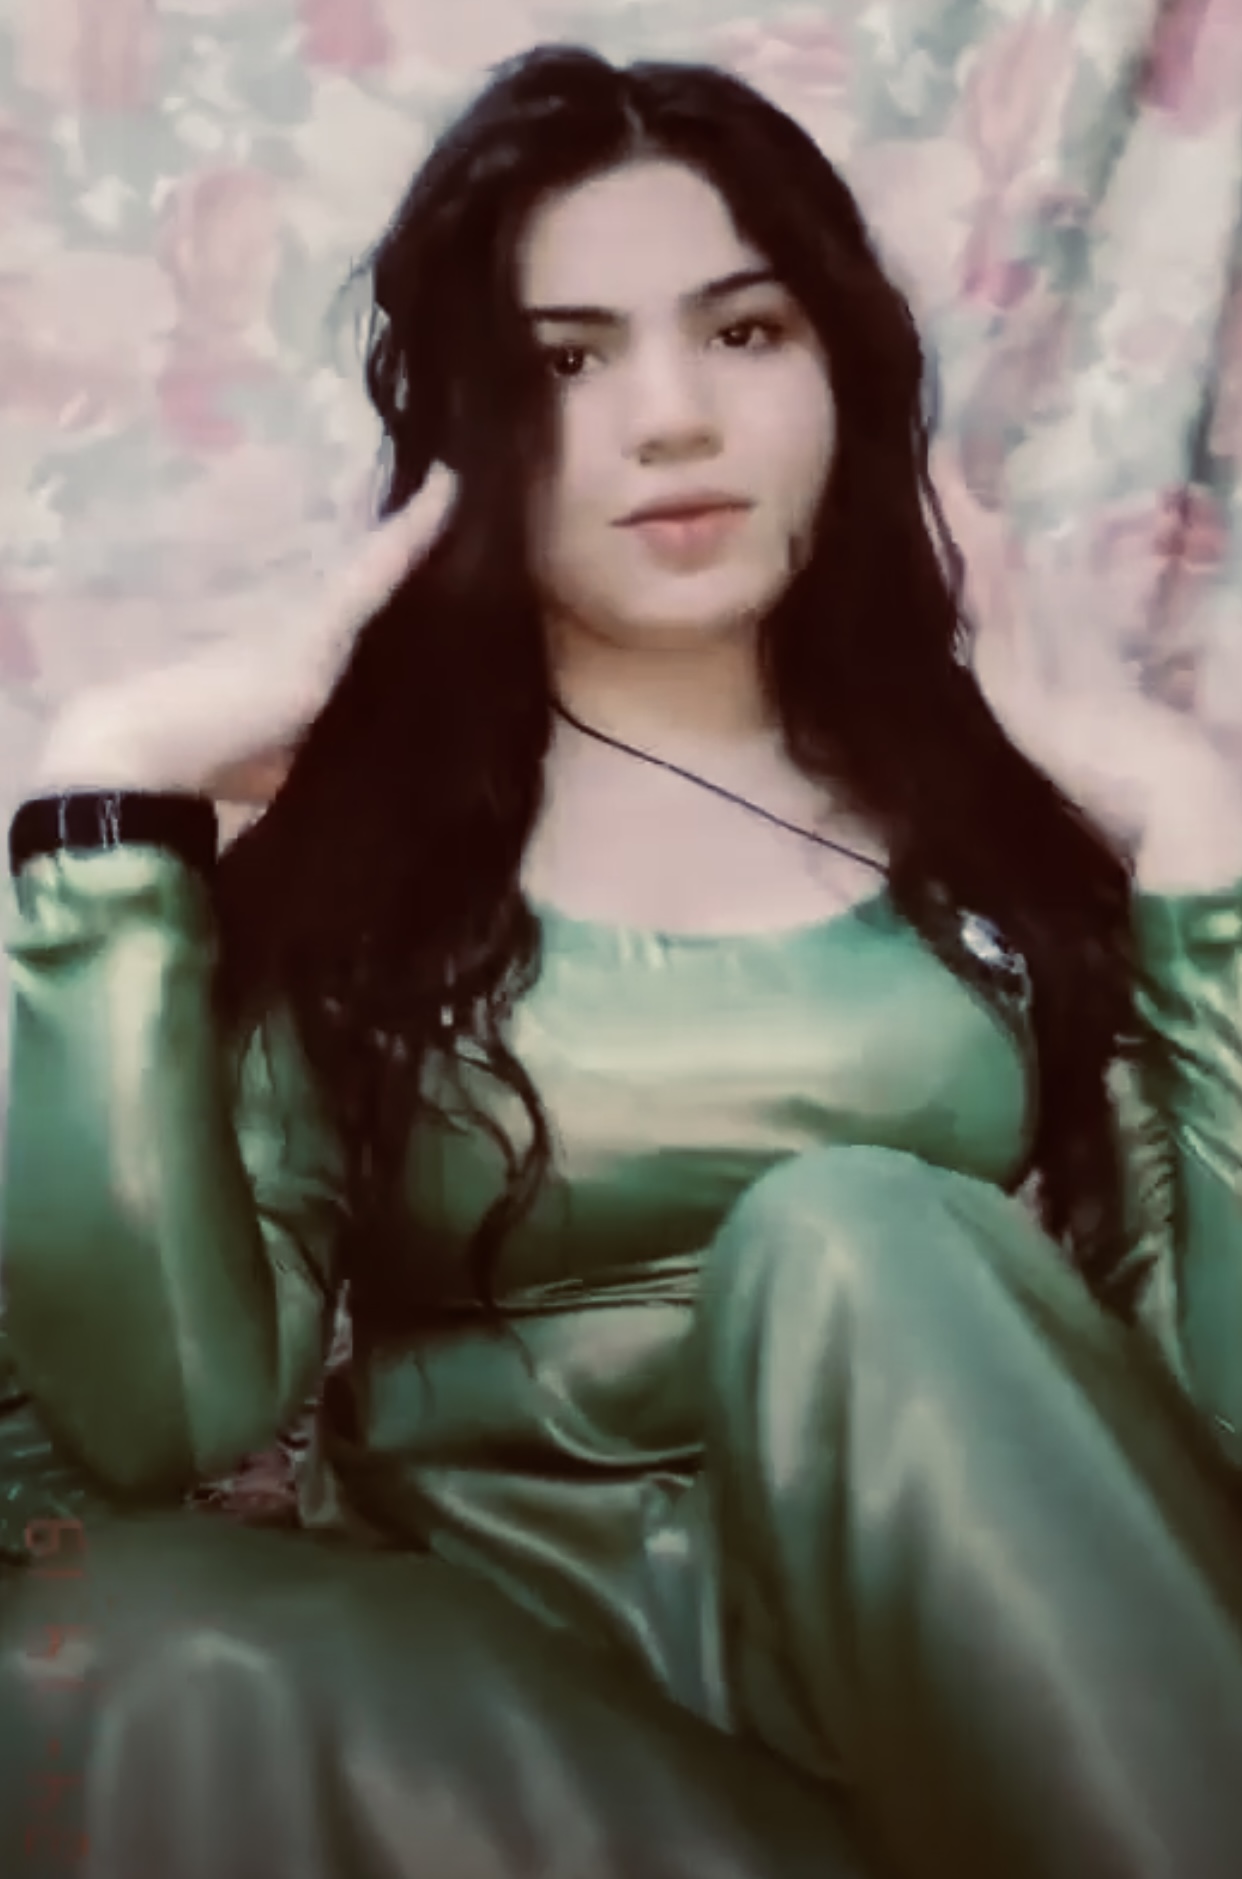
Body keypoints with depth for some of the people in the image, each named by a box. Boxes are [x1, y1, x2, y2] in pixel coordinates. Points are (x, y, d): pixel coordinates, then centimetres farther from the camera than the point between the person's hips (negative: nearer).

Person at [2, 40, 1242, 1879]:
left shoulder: (1005, 799, 6)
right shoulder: (347, 848, 4)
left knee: (852, 1244, -30)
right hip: (516, 1692, 1)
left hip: (1001, 1660, 0)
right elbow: (153, 1416, -11)